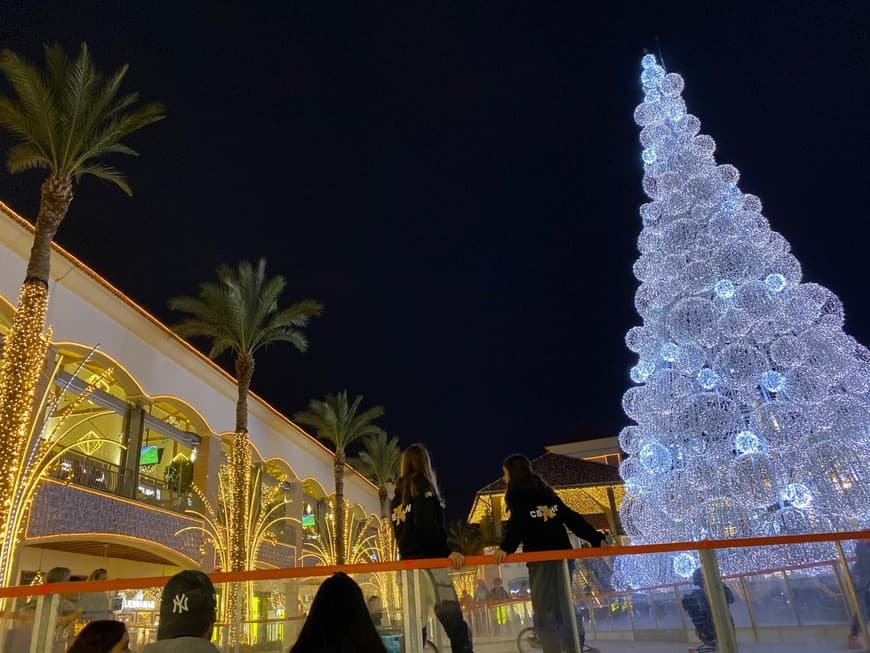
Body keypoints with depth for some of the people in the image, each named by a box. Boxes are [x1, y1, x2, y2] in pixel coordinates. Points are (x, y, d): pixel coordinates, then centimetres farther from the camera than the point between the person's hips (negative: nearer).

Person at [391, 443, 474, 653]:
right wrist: (447, 552, -15)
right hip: (428, 562, -8)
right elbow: (427, 526, -16)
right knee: (457, 628, -9)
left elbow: (400, 531, 17)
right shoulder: (423, 487, -4)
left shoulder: (398, 496, 17)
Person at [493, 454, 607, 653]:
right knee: (564, 608, 17)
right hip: (563, 555, 7)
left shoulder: (517, 496, -4)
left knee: (544, 614, -3)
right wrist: (596, 539, 14)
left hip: (541, 560, -7)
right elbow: (572, 518, 13)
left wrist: (505, 548, -34)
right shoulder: (545, 492, 16)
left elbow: (516, 525, -21)